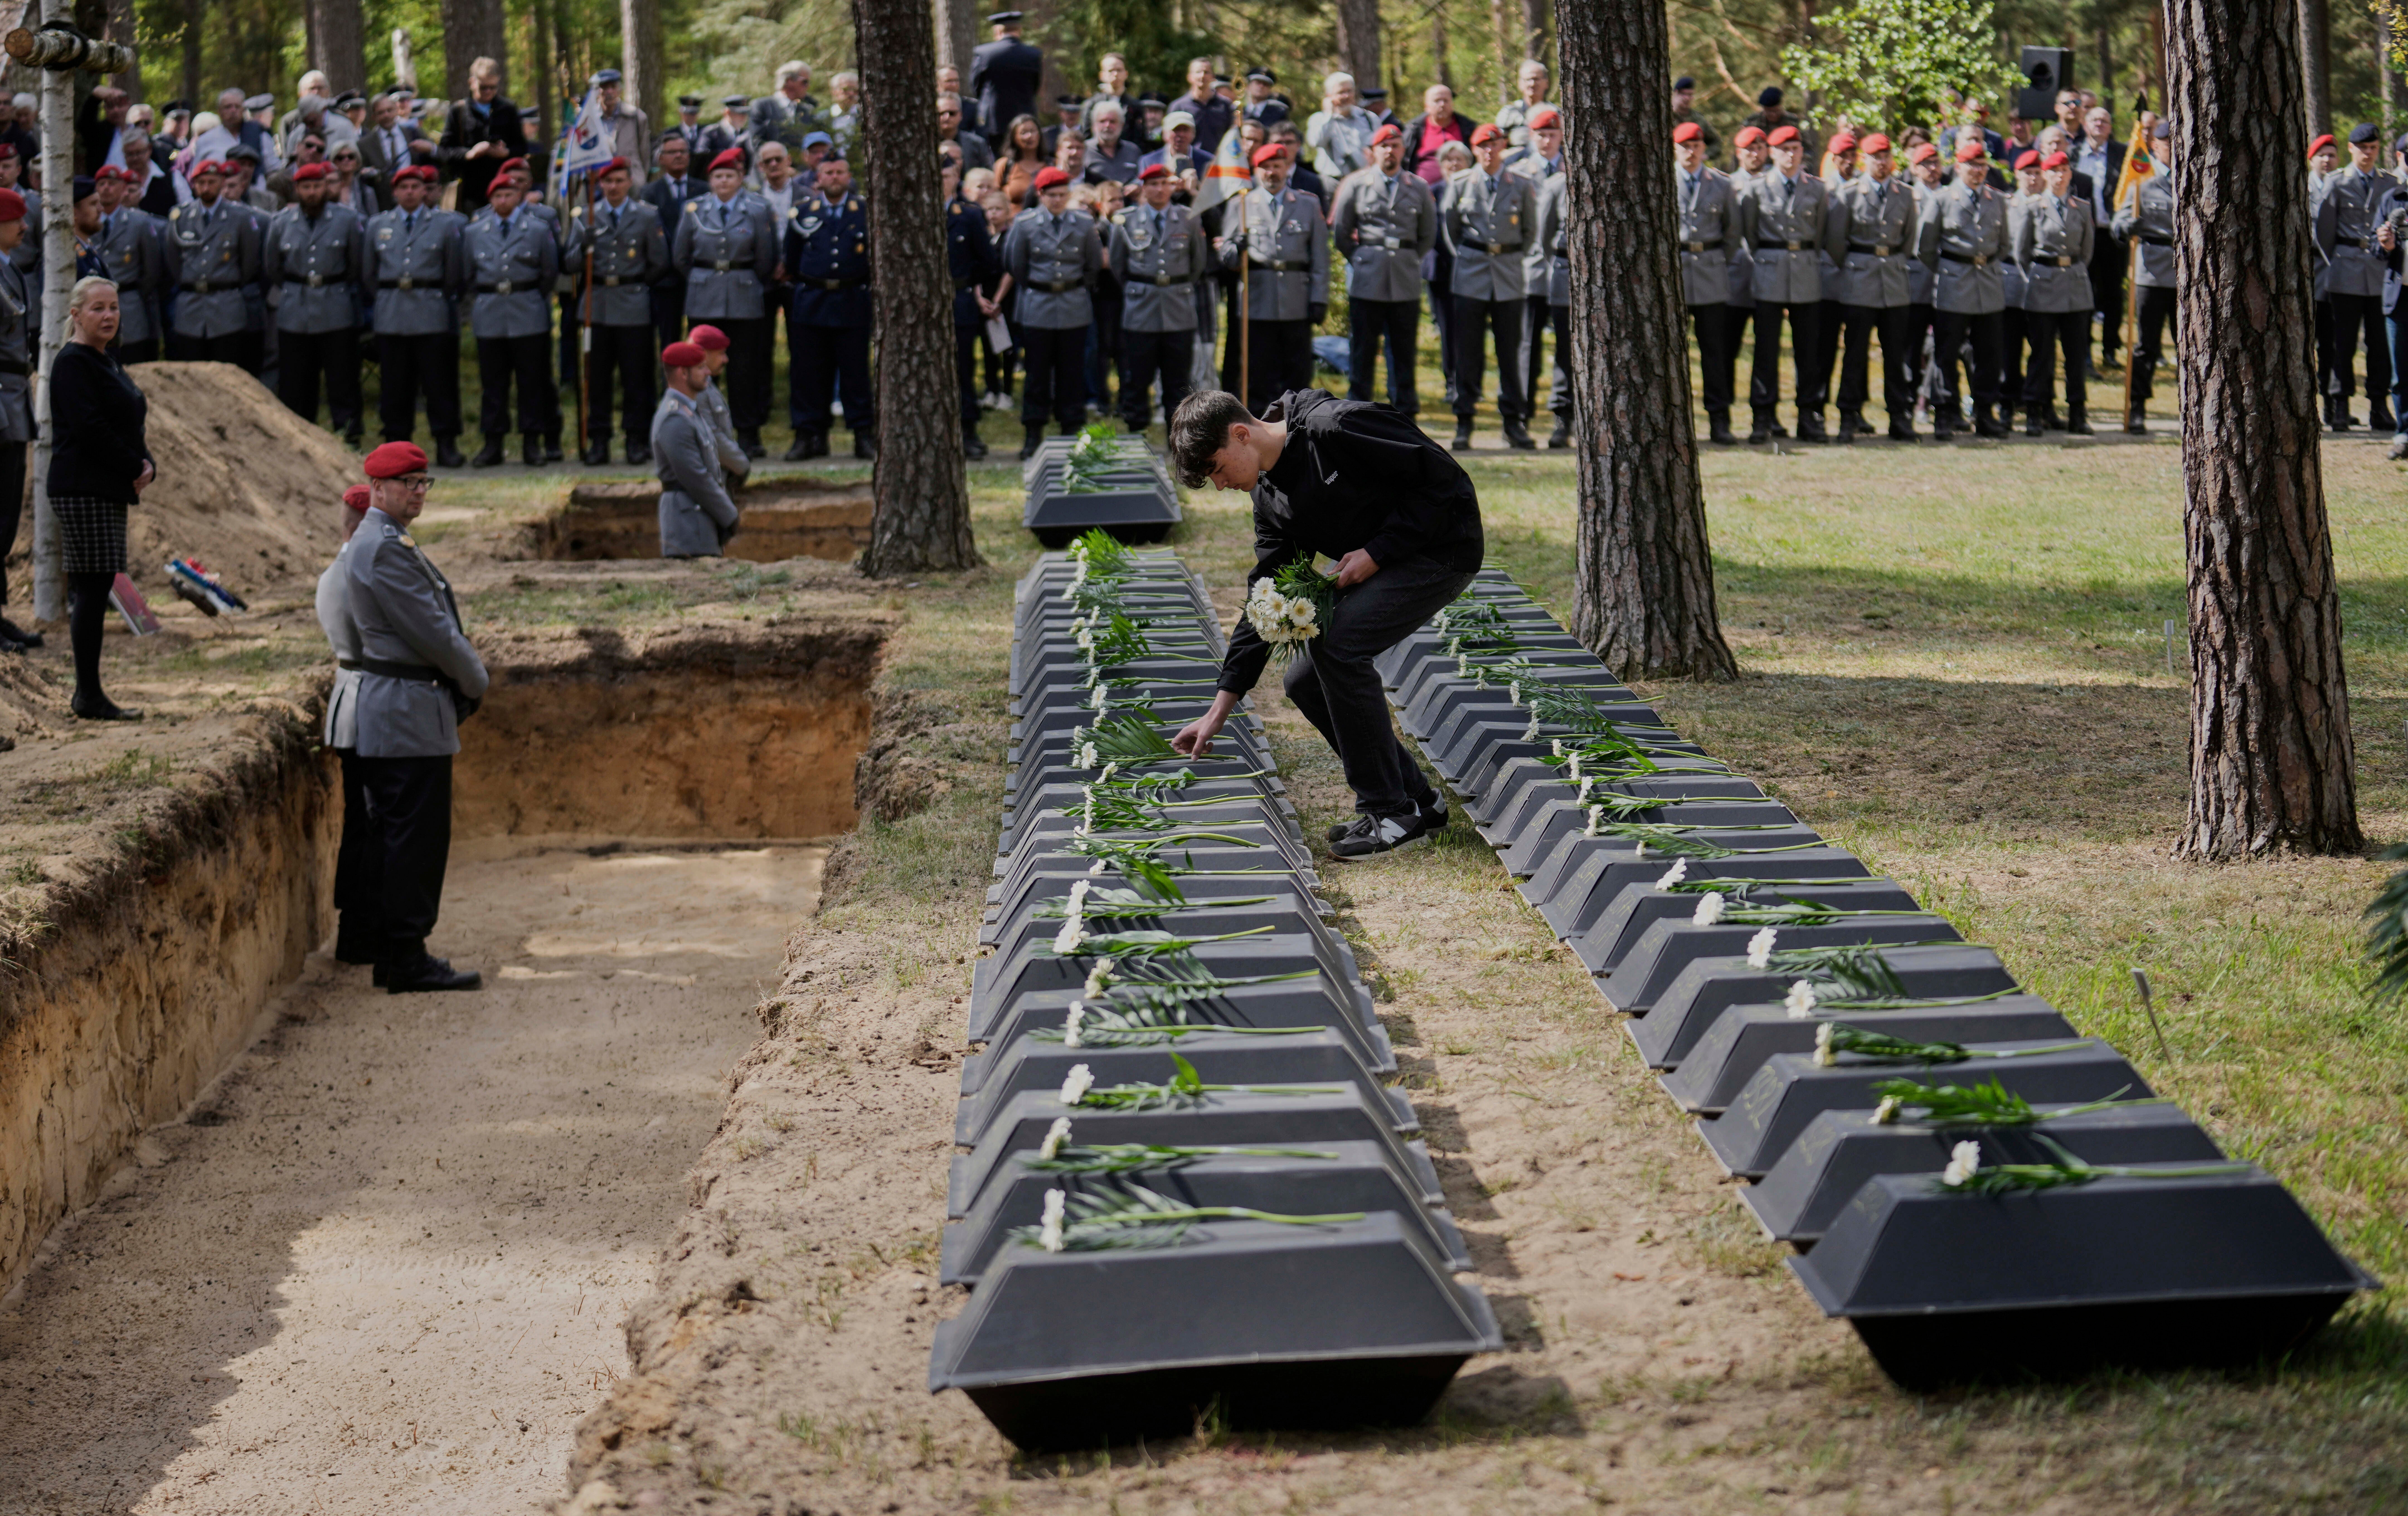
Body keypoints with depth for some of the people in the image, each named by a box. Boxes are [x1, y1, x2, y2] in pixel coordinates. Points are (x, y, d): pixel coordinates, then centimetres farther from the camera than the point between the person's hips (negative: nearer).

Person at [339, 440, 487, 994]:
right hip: (411, 714, -11)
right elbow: (434, 633, -17)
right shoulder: (387, 549, -16)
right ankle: (409, 962, -6)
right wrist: (476, 684, -2)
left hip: (382, 709, 11)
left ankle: (392, 955, 19)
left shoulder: (370, 543, 18)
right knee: (417, 837, -8)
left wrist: (463, 684, 12)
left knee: (392, 836, 13)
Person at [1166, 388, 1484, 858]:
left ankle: (1392, 813, -15)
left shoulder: (1335, 428, -23)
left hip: (1442, 549, -9)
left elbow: (1442, 478, -21)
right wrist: (1219, 712, 6)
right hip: (1382, 566, 9)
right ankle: (1417, 798, 13)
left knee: (1336, 643, -25)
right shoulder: (1271, 497, 5)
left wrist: (1376, 552, -20)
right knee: (1305, 681, 1)